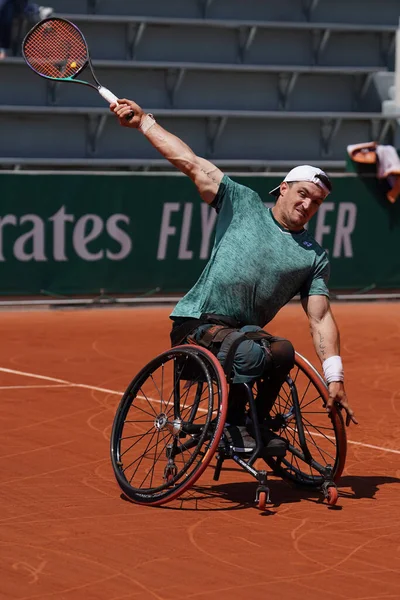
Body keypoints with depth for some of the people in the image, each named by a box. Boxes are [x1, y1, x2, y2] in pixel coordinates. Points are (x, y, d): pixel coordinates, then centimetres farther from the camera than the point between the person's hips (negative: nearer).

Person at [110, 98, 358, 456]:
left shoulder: (314, 257, 11)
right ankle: (233, 421, -7)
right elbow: (190, 163, 3)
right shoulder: (245, 204, 6)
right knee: (250, 352, -34)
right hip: (196, 324, -3)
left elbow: (321, 319, 4)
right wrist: (142, 121, -2)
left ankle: (259, 421, -3)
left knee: (283, 351, -30)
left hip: (244, 334, 3)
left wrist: (335, 379, -6)